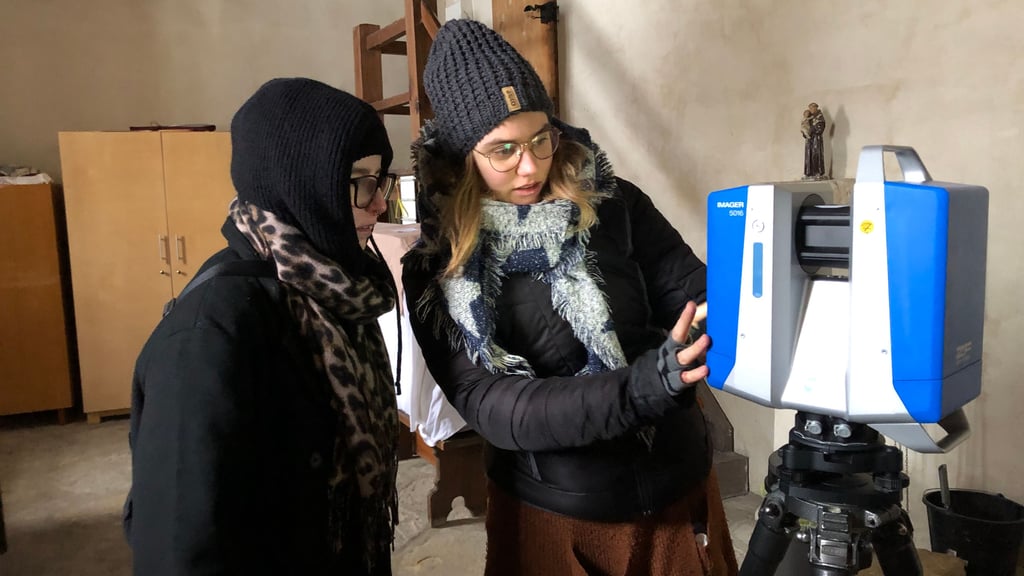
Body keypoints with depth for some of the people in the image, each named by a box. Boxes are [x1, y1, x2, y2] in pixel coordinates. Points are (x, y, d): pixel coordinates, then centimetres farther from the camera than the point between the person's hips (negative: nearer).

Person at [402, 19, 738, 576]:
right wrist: (637, 389, -33)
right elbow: (489, 405, -20)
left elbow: (695, 296, -6)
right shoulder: (436, 269, -12)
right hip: (549, 512, -2)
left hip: (676, 489, 2)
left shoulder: (615, 205, -7)